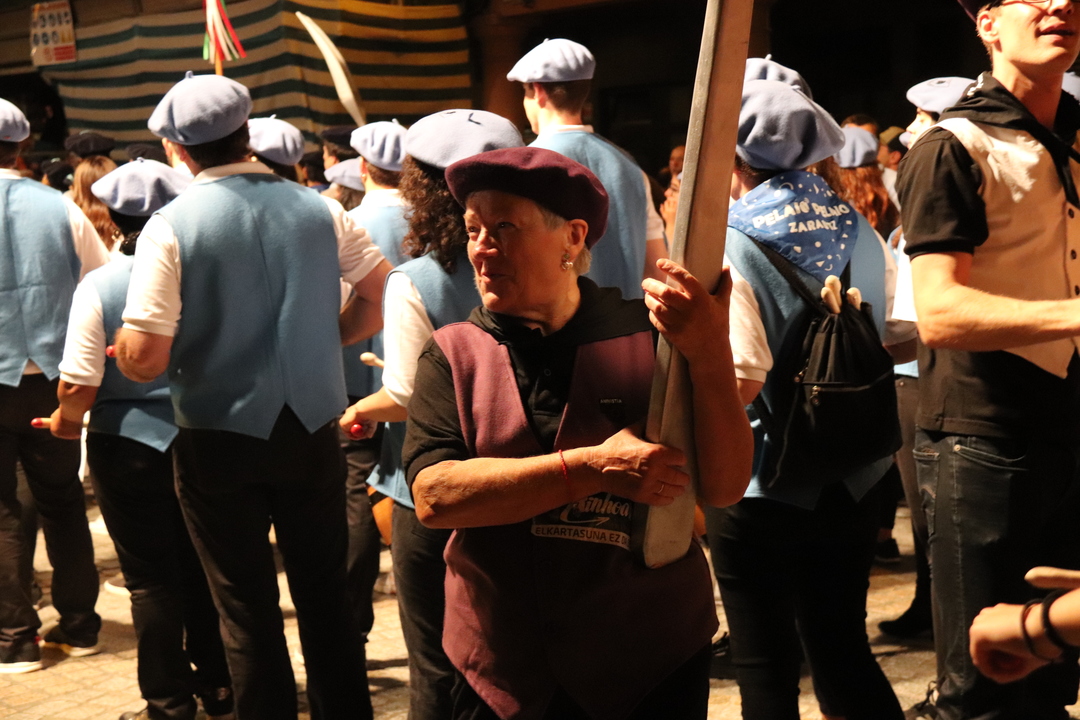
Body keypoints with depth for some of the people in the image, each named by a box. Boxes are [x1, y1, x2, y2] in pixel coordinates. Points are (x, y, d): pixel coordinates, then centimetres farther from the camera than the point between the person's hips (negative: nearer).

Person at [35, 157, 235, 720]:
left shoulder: (99, 285, -13)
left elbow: (79, 383, -17)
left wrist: (65, 421, 3)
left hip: (128, 443, -3)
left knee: (151, 579, 8)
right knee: (202, 568, 16)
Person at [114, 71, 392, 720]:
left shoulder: (170, 227, -13)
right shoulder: (319, 210, -3)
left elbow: (145, 359, -16)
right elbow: (382, 298, 2)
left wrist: (118, 348, 5)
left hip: (219, 437, -3)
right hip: (313, 429, 3)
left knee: (247, 606, 10)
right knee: (326, 593, 16)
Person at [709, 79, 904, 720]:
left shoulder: (729, 245, -15)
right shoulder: (858, 230, 2)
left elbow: (741, 380, -25)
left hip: (764, 488, -5)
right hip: (854, 479, 5)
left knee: (766, 667, 9)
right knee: (843, 649, 19)